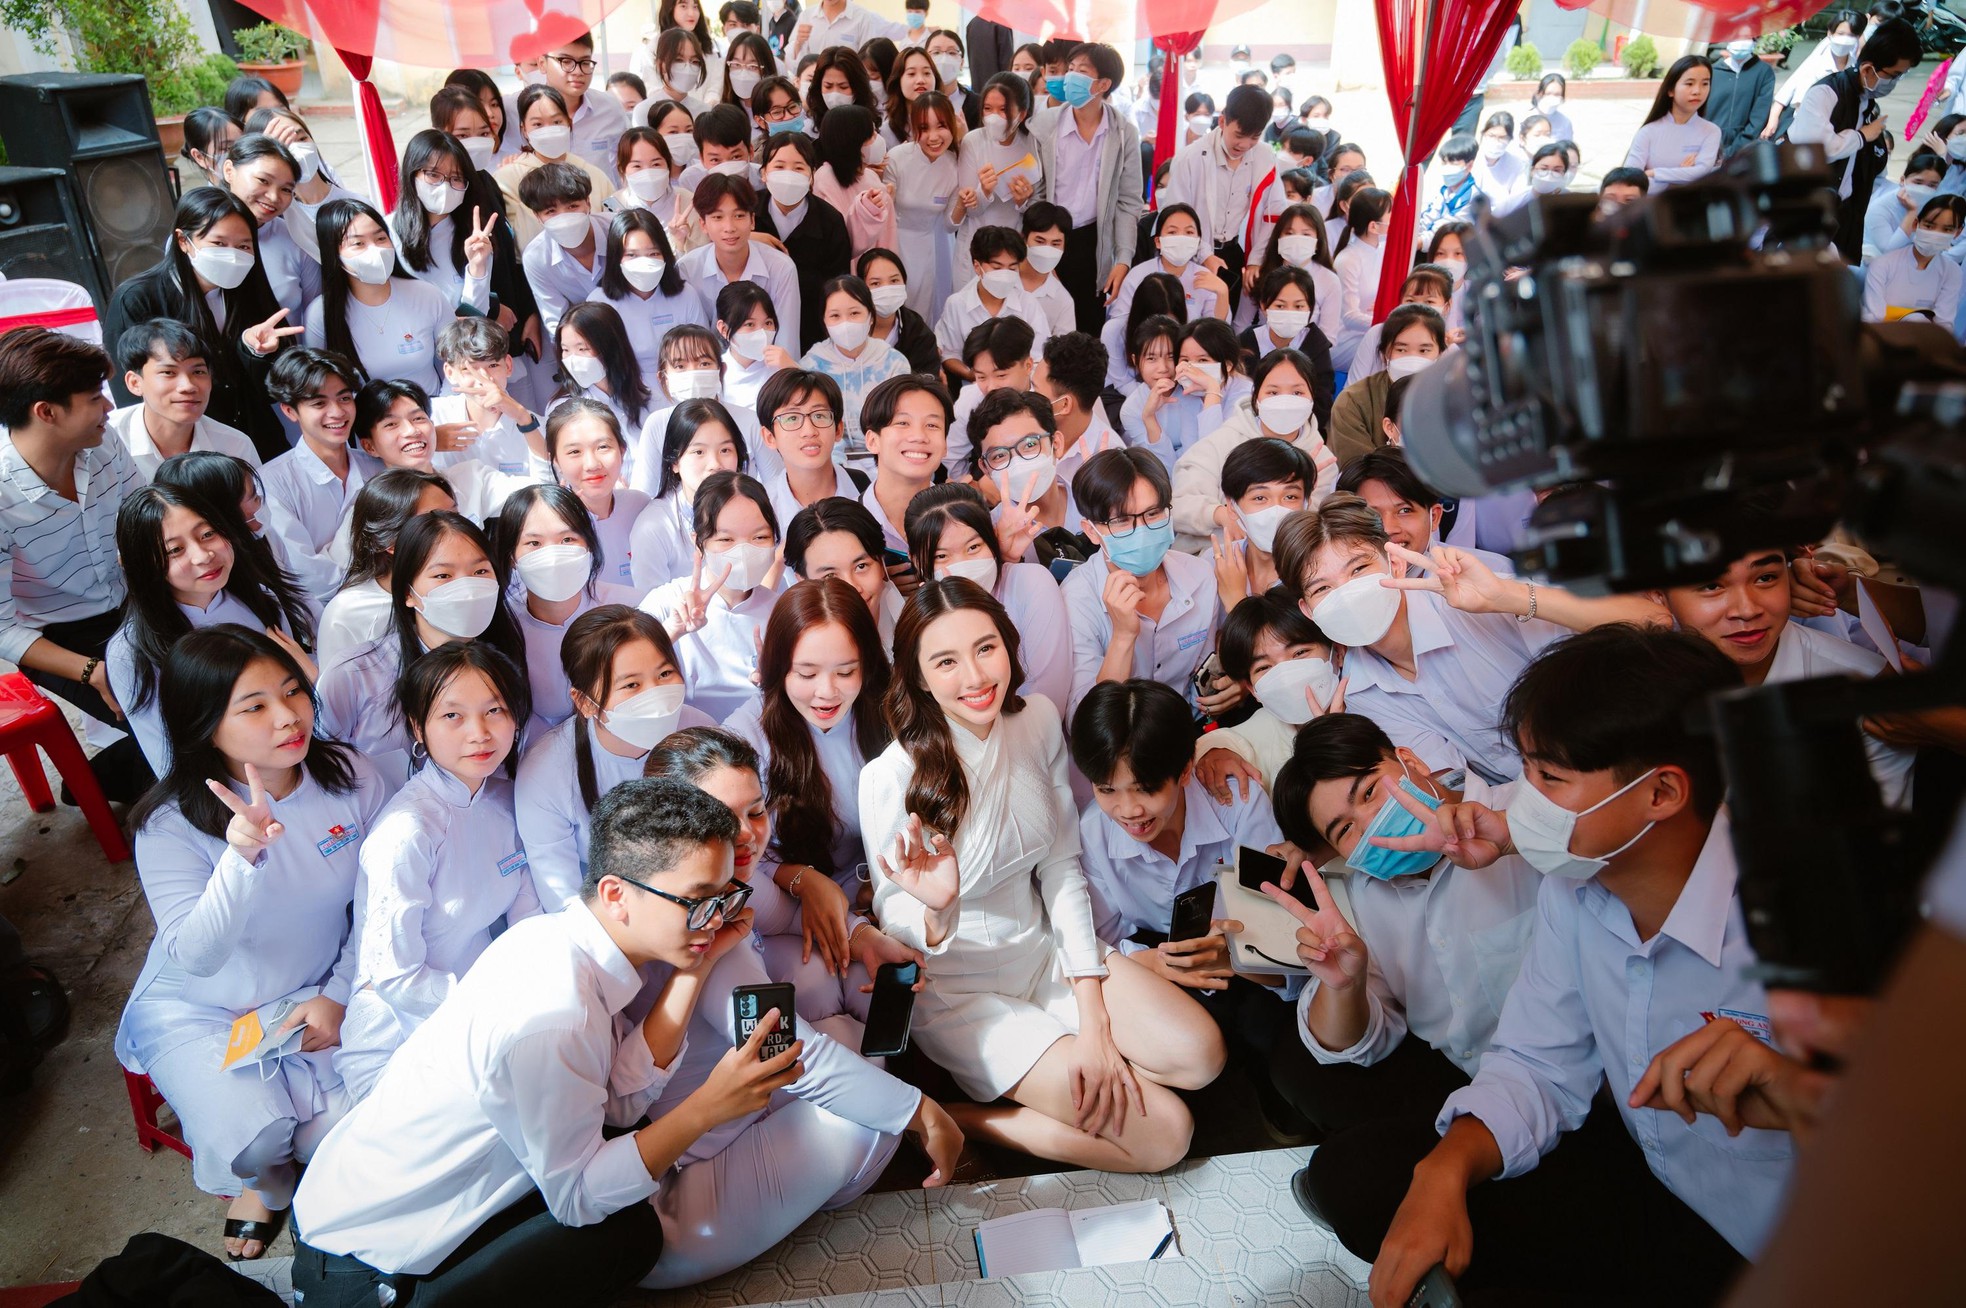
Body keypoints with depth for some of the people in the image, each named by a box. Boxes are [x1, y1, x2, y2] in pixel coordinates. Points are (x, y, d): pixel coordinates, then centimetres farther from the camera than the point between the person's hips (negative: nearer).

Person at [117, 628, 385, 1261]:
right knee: (252, 1145, -20)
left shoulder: (348, 776, -14)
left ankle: (277, 1165, 23)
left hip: (315, 995, 2)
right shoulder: (170, 825, -21)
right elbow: (195, 957, -29)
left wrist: (336, 996, -8)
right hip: (199, 1011, -2)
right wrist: (241, 855, -44)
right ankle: (264, 1180, 20)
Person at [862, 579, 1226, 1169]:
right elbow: (892, 917, -13)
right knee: (1163, 1132, -12)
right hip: (958, 991, -5)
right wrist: (934, 910, -38)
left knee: (1199, 1054, -15)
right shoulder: (890, 776, -23)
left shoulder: (1039, 723, -8)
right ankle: (950, 1115, 2)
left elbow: (1061, 866, -4)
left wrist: (1093, 1016, -9)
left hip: (1045, 948, 5)